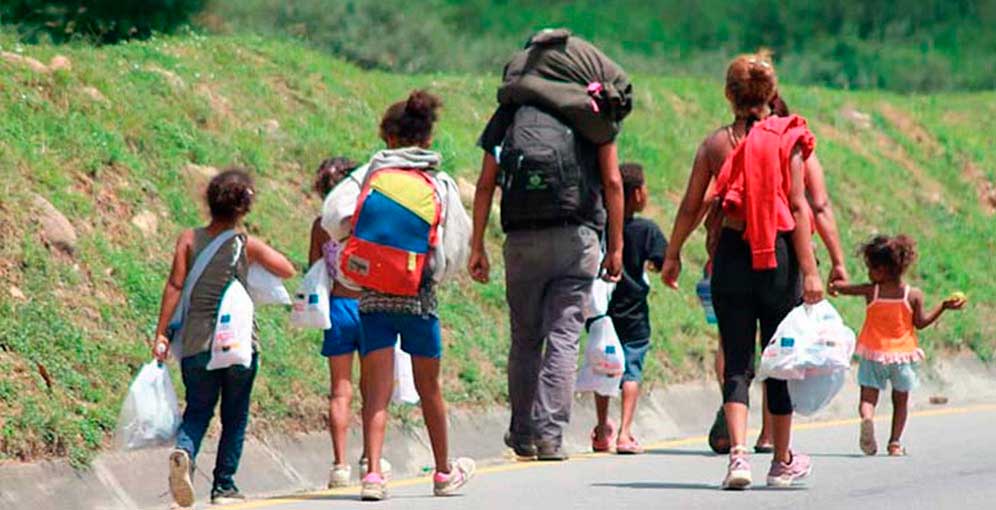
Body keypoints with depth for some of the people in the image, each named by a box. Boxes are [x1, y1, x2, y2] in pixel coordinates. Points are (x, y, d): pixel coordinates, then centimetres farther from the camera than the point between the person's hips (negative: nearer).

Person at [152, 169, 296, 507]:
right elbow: (288, 271, 6)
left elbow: (175, 286, -5)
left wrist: (161, 334, -3)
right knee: (235, 416, 12)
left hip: (196, 342, 2)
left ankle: (184, 452, -20)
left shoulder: (189, 240, 0)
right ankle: (224, 485, 12)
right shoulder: (247, 245, -3)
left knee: (197, 411, 10)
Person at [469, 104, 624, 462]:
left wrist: (477, 247, 9)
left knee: (524, 338, 13)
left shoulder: (508, 113, 9)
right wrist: (616, 247, 6)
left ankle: (523, 433, 19)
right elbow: (613, 183, 2)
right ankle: (550, 435, -9)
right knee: (564, 338, -1)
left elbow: (485, 186, 6)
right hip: (577, 239, -1)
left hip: (522, 240, 1)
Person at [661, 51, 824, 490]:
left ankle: (738, 454, -16)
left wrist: (672, 255, 19)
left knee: (736, 361, 3)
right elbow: (798, 207, -9)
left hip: (732, 254, 1)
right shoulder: (787, 141, -4)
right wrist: (809, 270, -11)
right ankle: (782, 462, 22)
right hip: (779, 254, -1)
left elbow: (690, 207, 5)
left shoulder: (716, 143, 2)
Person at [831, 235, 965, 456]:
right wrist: (944, 306, 5)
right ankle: (895, 442, 12)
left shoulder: (870, 291, -6)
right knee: (901, 400, 14)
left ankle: (867, 418, -31)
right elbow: (921, 322, -1)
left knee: (868, 396, 0)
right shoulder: (914, 295, -6)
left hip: (873, 354, -1)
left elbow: (840, 288, 4)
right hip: (902, 354, 1)